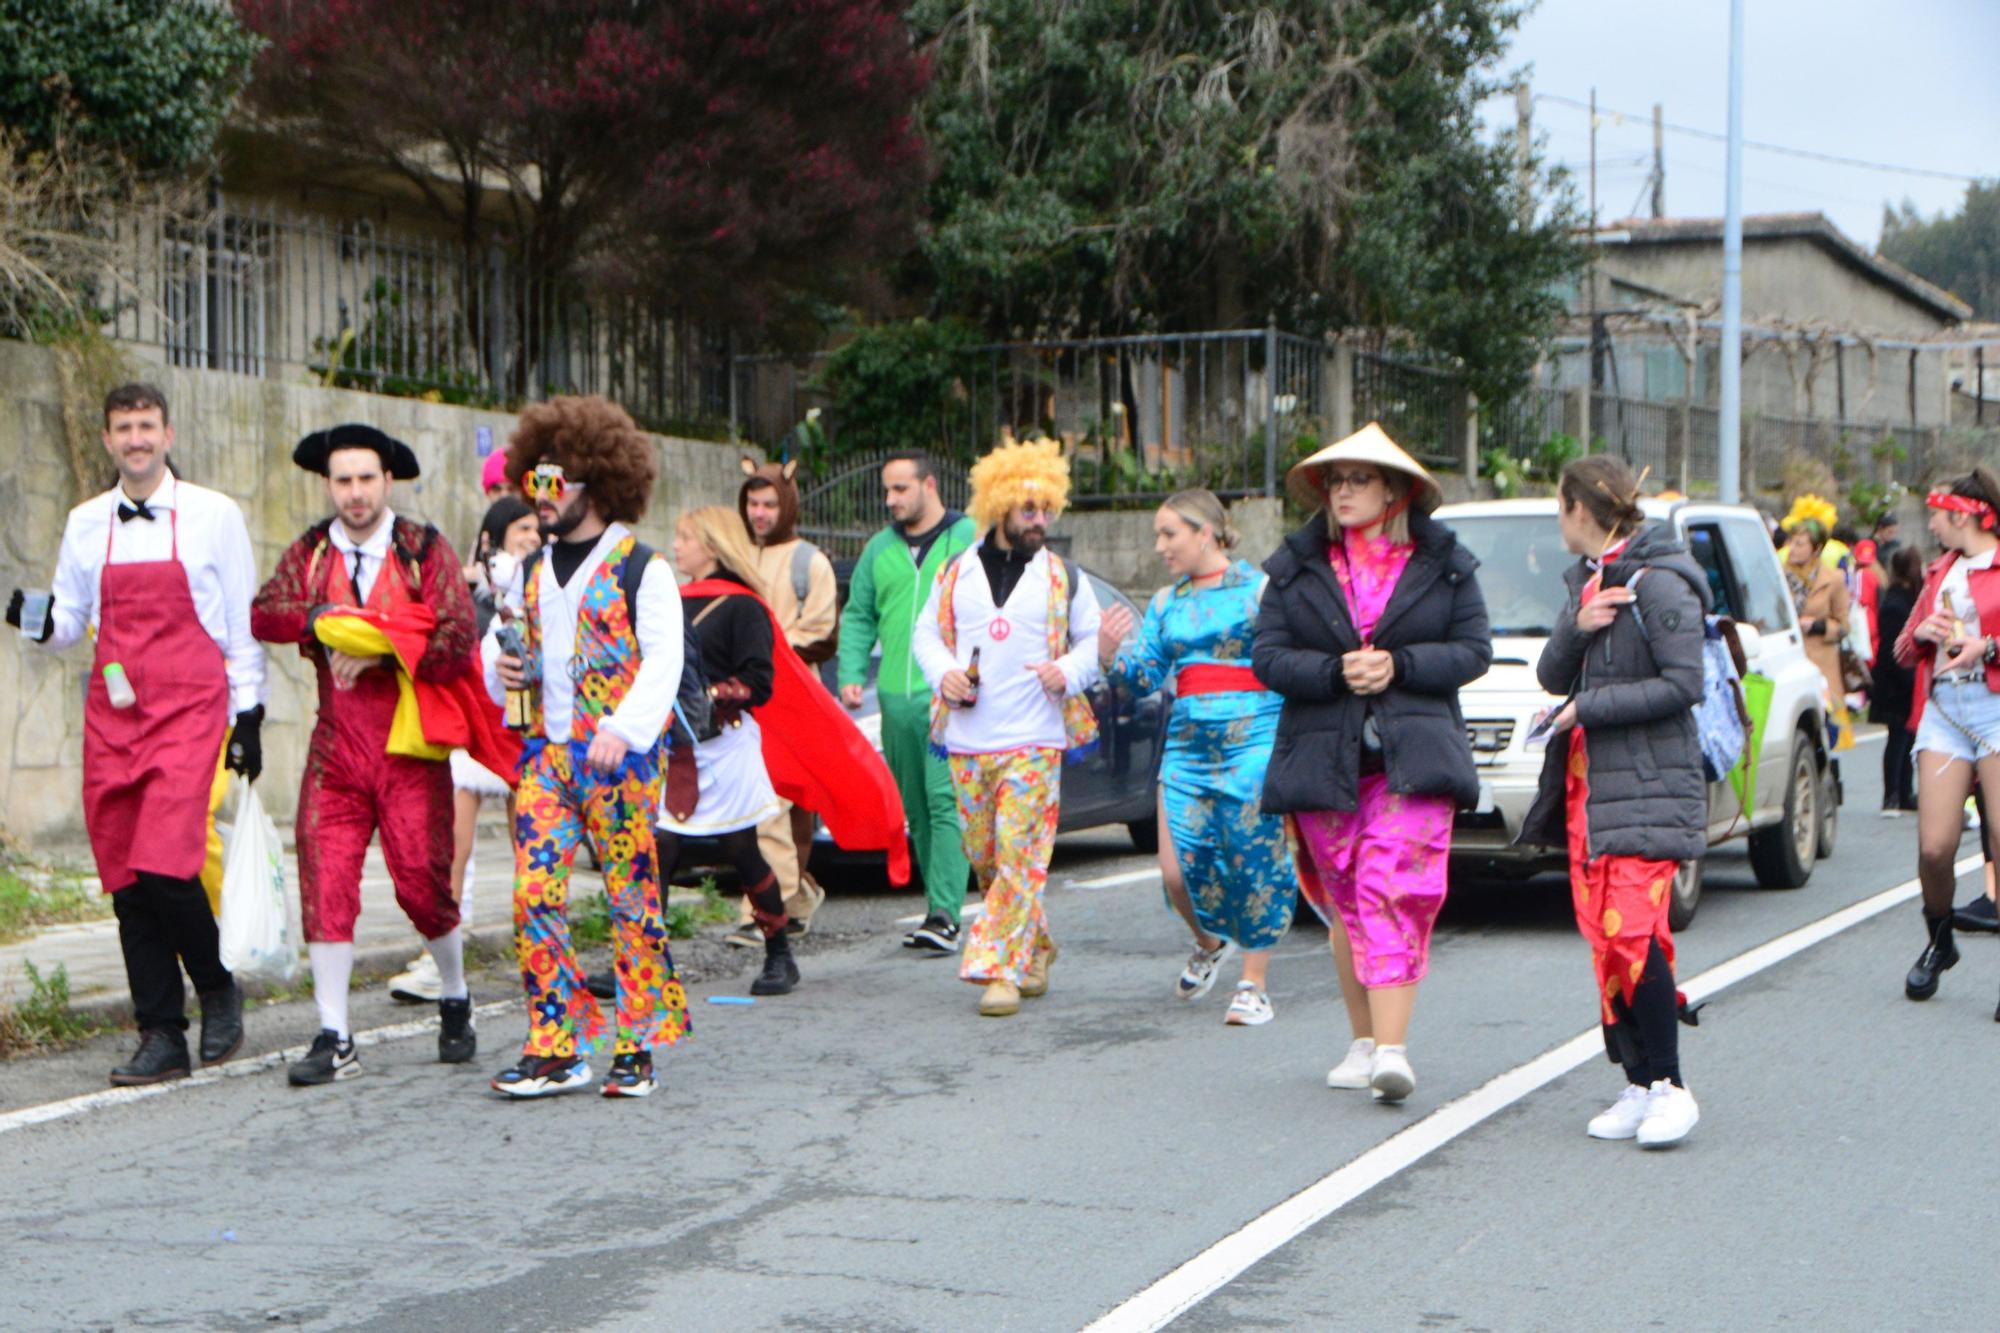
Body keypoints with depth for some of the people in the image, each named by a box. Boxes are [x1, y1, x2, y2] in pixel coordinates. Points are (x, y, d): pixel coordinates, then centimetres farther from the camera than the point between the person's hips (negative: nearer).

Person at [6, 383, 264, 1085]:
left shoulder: (213, 515, 3)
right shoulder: (85, 524, 12)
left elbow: (243, 625, 5)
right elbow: (68, 623, 15)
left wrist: (249, 715, 2)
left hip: (189, 710, -4)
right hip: (112, 713, 4)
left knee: (165, 866, -17)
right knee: (125, 882, 2)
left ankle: (217, 988, 8)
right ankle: (162, 1035, 9)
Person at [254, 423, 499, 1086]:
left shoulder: (426, 550, 1)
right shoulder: (310, 552, 11)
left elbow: (457, 644, -9)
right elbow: (263, 614, -4)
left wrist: (381, 654, -14)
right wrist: (326, 620, -18)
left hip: (409, 747, -2)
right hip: (335, 747, 3)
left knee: (422, 882, -2)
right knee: (325, 881, -6)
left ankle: (455, 1002, 24)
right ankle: (334, 1039, -1)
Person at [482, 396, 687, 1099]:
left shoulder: (641, 568, -3)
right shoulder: (531, 570, 16)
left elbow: (663, 660, -9)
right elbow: (495, 642, 26)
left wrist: (623, 728, -21)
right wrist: (502, 666, 2)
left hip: (618, 757, -5)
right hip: (544, 751, 5)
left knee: (632, 898, -1)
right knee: (533, 896, -3)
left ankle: (636, 1047, 8)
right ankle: (553, 1048, 3)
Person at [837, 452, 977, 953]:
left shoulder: (970, 540, 2)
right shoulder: (880, 549, 17)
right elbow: (858, 616, 19)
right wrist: (851, 673, 5)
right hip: (895, 699, 6)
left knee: (946, 802, -13)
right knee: (916, 808, 9)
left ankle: (945, 915, -16)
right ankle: (940, 907, 17)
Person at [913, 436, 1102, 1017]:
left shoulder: (1064, 577, 5)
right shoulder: (957, 573, 10)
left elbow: (1094, 639, 11)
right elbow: (925, 632, 17)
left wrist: (1069, 672, -10)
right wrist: (943, 673, -4)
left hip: (1033, 740, -3)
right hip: (966, 738, 3)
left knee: (1020, 854, -10)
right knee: (983, 855, 8)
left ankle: (1001, 969, -9)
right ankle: (1035, 946, 27)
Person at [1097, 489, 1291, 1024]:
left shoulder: (1259, 589, 1)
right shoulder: (1166, 603, 16)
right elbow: (1145, 676, 11)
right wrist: (1111, 657, -9)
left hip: (1253, 742, -4)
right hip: (1186, 746, 4)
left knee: (1256, 865, -5)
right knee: (1178, 871, -2)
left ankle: (1254, 985, 7)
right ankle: (1209, 942, 29)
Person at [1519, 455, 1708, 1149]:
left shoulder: (1658, 585, -9)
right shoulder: (1587, 580, 17)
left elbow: (1683, 685, -15)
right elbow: (1551, 676, 13)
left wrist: (1589, 708, -14)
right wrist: (1578, 628, -7)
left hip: (1647, 784, -8)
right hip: (1586, 784, 8)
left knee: (1633, 933, -15)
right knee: (1602, 936, 4)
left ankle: (1670, 1086, -8)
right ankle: (1638, 1086, 9)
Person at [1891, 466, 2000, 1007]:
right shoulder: (1940, 572, 22)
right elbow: (1904, 651, 26)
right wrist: (1921, 633, 6)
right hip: (1943, 708, 5)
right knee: (1934, 847, -3)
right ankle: (1938, 941, 21)